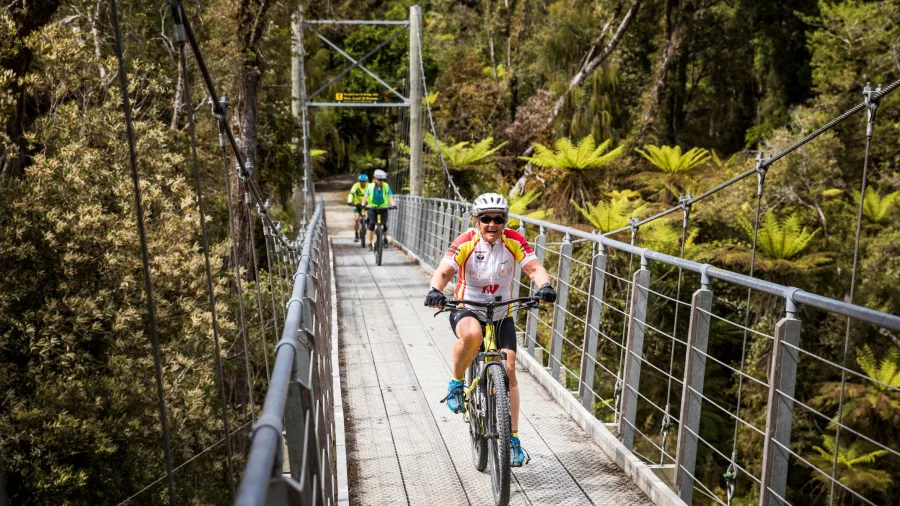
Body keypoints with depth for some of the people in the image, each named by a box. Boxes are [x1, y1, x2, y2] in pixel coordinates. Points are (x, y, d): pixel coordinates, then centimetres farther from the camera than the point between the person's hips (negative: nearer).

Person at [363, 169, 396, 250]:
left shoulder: (386, 186, -11)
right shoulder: (370, 187, -11)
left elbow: (390, 197, -18)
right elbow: (365, 197, -15)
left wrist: (393, 204, -37)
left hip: (383, 208, 0)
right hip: (372, 208, 0)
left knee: (384, 225, -11)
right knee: (372, 224, -18)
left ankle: (385, 239, 20)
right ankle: (370, 243, -7)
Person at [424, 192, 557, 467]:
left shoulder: (514, 242, -10)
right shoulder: (465, 244, -16)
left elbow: (534, 267, -19)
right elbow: (443, 271, -25)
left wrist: (545, 286, -41)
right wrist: (435, 291, -47)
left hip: (502, 316, 2)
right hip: (467, 311, -2)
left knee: (508, 370, -8)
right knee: (472, 335, -38)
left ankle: (513, 438, 4)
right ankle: (456, 383, -10)